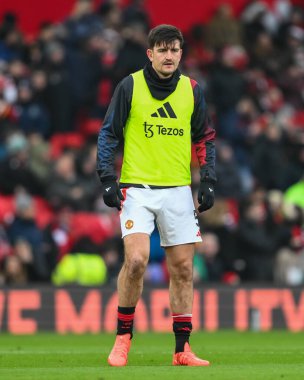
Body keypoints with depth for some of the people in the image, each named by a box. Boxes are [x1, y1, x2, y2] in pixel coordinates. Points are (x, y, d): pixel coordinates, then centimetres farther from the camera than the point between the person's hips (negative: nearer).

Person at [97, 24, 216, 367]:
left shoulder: (192, 90, 7)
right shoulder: (130, 86, -2)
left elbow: (204, 137, 15)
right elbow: (108, 133, 2)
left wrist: (208, 180, 5)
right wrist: (108, 180, -7)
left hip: (178, 190, 3)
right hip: (136, 188, -3)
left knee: (182, 268, 2)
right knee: (136, 259, -18)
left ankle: (182, 349, 8)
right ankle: (123, 337, -2)